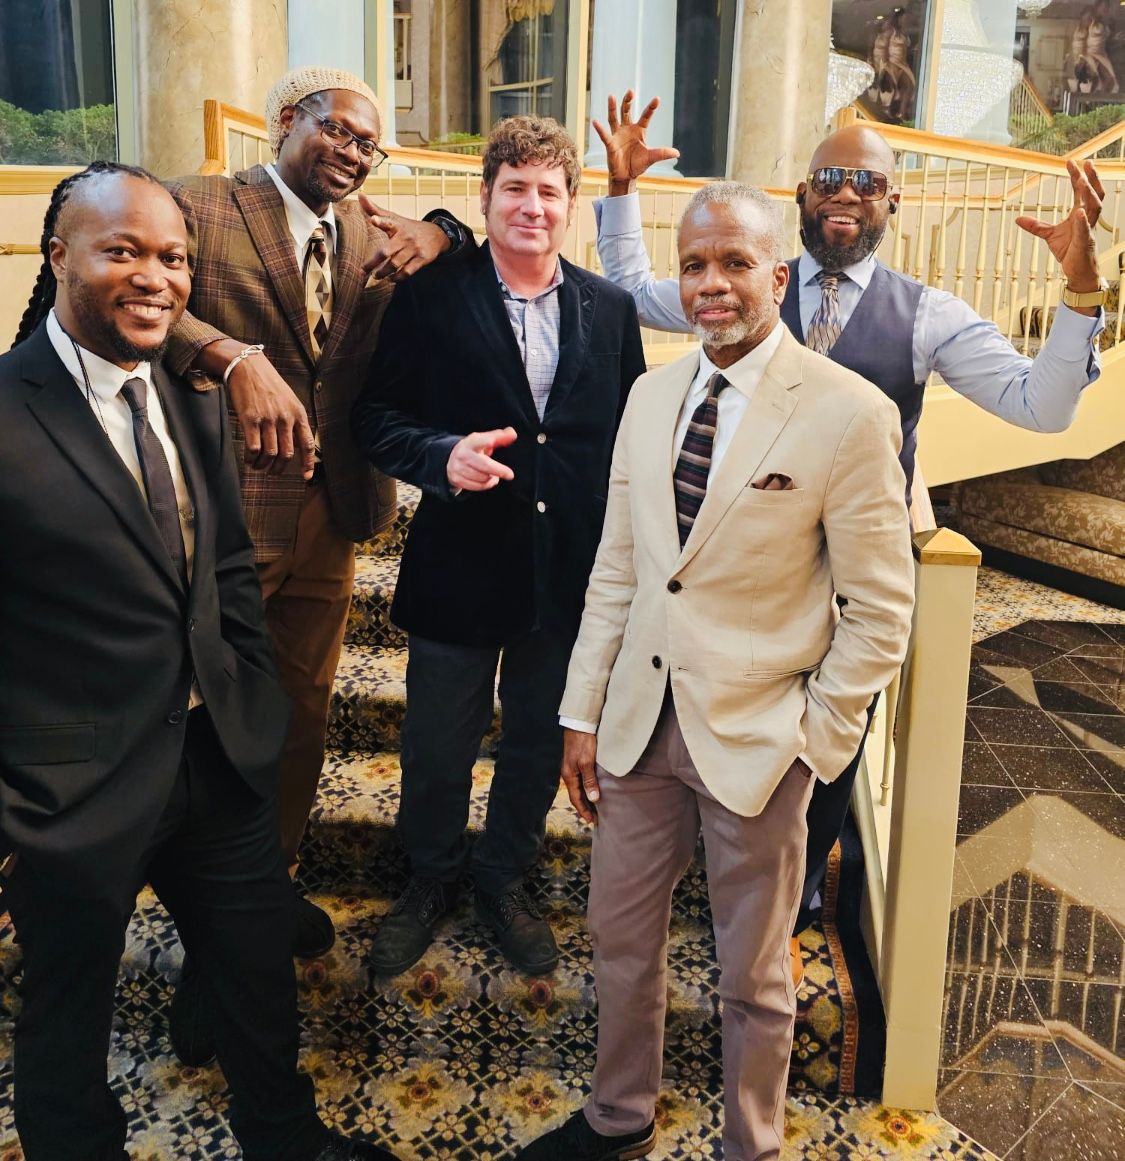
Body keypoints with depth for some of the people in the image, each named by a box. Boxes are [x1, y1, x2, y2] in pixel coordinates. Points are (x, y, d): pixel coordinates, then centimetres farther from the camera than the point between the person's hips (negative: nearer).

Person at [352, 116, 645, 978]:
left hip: (571, 573, 3)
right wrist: (442, 456, -24)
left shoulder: (611, 309, 3)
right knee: (438, 745, 13)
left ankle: (505, 877, 43)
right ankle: (431, 879, 41)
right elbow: (376, 419, -4)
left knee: (540, 742, 18)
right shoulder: (430, 297, -4)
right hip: (461, 565, -2)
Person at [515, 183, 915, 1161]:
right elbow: (616, 569, 7)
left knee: (753, 974, 15)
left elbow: (879, 611, -9)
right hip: (640, 719, 5)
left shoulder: (849, 414, -13)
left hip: (758, 738, -4)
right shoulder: (650, 396, 4)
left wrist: (813, 741, -10)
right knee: (621, 937, 20)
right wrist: (582, 712, 7)